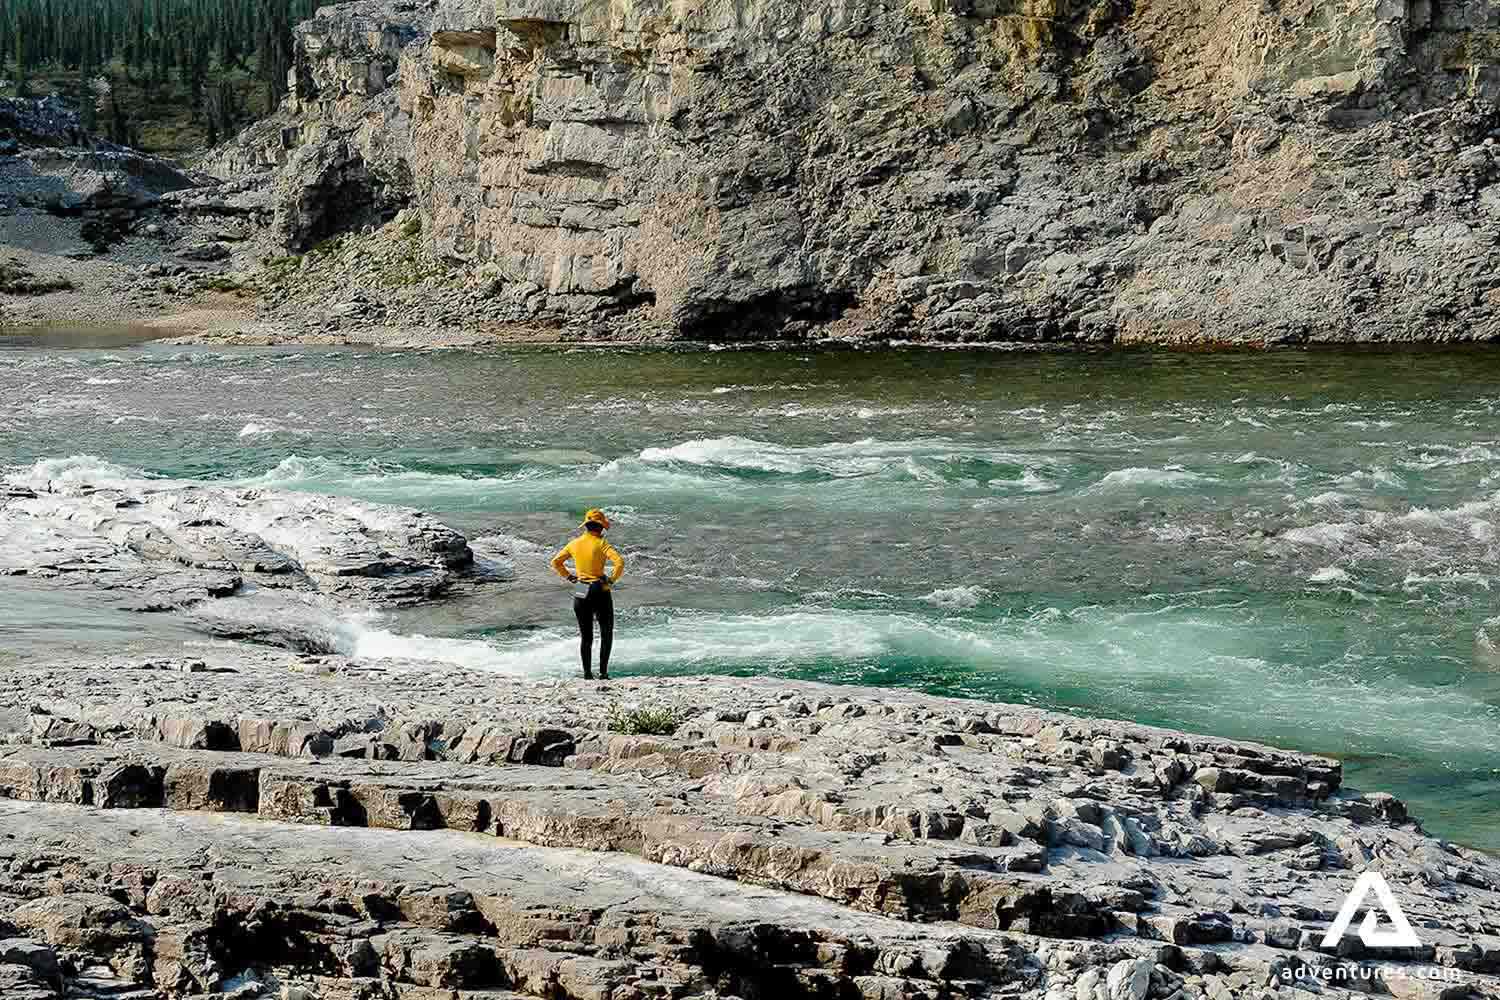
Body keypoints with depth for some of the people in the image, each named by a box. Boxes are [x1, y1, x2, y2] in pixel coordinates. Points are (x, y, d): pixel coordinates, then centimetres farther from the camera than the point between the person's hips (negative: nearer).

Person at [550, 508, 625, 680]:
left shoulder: (574, 544, 3)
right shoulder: (601, 544, -11)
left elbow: (555, 562, 11)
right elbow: (620, 561, -23)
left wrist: (569, 577, 13)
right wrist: (612, 580, -11)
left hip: (580, 594, 4)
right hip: (600, 593, -4)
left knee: (585, 636, 15)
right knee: (606, 634, 12)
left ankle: (587, 673, 11)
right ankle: (603, 671, 4)